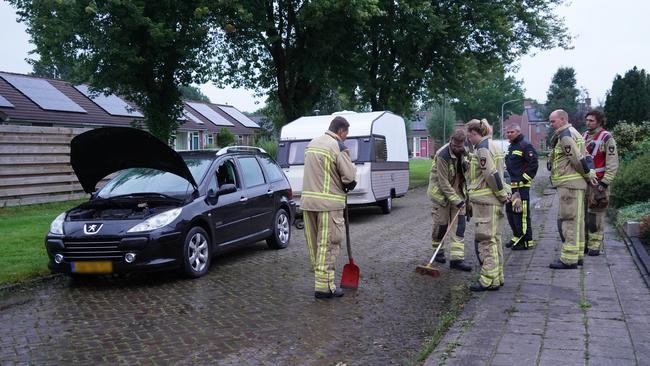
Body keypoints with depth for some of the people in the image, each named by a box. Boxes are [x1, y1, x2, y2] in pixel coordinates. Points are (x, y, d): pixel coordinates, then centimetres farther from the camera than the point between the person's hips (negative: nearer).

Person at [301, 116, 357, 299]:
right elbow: (349, 177, -13)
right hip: (328, 203, -7)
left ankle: (320, 276, 25)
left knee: (314, 242, 14)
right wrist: (349, 185, 10)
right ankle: (324, 286, 0)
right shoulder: (338, 146, -10)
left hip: (308, 201, 8)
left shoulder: (312, 144, 15)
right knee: (328, 244, -2)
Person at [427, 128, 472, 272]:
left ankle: (457, 258, -1)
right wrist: (455, 200, -22)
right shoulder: (442, 155, -24)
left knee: (459, 224, -1)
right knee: (441, 224, 1)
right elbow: (443, 182, -22)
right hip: (441, 192, -6)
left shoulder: (463, 152, -1)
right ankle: (438, 251, 25)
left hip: (457, 191, 6)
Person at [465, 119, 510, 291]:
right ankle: (497, 277, 24)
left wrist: (502, 194, -13)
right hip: (493, 201, 10)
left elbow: (492, 175, -21)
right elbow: (498, 172, 21)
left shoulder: (482, 149, -15)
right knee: (493, 239, 16)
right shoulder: (491, 145, 17)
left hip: (485, 201, -10)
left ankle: (489, 280, -1)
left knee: (485, 240, -5)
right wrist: (503, 193, 18)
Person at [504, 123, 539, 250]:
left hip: (522, 186, -10)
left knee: (522, 213, -9)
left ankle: (527, 241, -1)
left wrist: (524, 180, -17)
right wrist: (509, 181, 17)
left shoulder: (525, 146, -10)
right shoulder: (510, 147, 19)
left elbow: (533, 165, -17)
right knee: (510, 212, 14)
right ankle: (517, 237, 26)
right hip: (511, 186, 10)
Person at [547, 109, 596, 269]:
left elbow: (578, 158, -19)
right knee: (576, 220, 15)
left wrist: (588, 174, -7)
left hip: (570, 183, -11)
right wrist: (590, 172, 9)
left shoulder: (565, 135, -13)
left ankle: (569, 259, -7)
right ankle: (577, 255, 22)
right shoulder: (573, 133, 21)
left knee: (568, 220, -9)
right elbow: (586, 157, 20)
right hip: (575, 183, 11)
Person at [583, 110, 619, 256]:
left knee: (595, 216, -3)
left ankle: (595, 246, 4)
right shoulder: (584, 136, 13)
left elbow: (612, 164, -11)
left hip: (597, 183, -6)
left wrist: (605, 183, -17)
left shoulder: (606, 138, -8)